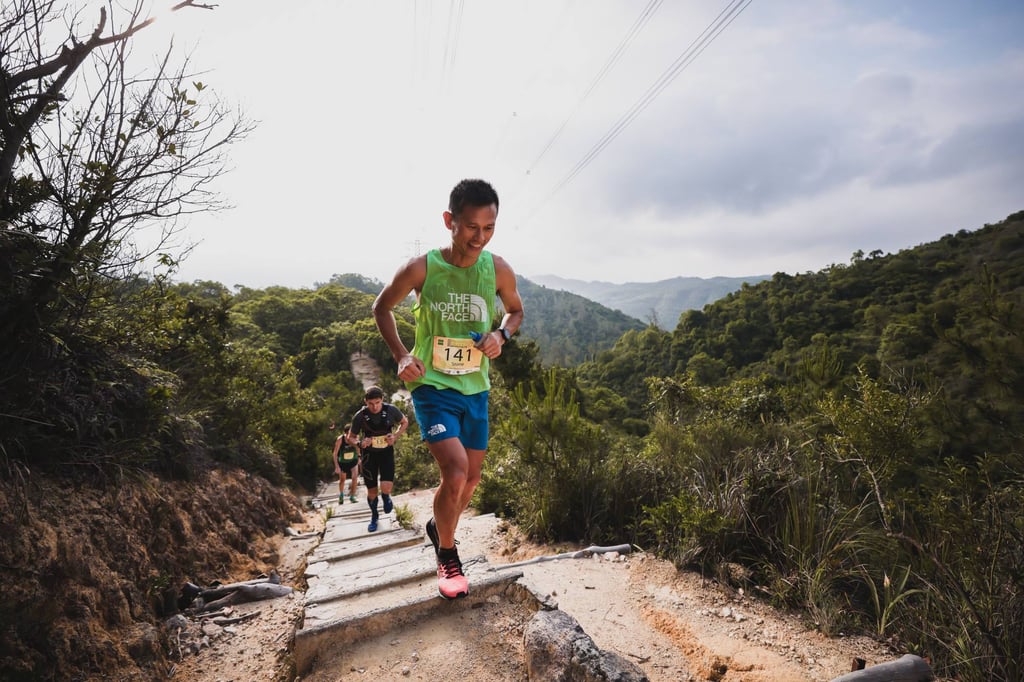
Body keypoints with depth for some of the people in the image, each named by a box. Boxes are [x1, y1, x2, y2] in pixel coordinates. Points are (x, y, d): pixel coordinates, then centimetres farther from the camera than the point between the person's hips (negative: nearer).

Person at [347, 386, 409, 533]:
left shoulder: (391, 410, -17)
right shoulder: (360, 416, -18)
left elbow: (404, 422, 4)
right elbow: (350, 438, -3)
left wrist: (395, 435, -14)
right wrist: (359, 443, -25)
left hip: (386, 451, 0)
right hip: (369, 454, 0)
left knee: (386, 487, -18)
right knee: (371, 490, 6)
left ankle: (386, 497, 21)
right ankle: (374, 517, 35)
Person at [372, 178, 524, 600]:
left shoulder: (498, 269, -7)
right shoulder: (421, 268, -14)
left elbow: (516, 310, 13)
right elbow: (382, 307, 3)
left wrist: (501, 335, -9)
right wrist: (401, 354, -11)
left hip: (475, 389, 4)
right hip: (432, 386, -4)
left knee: (471, 477, 14)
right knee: (455, 473, -18)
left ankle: (438, 527, 46)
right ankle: (447, 554, 11)